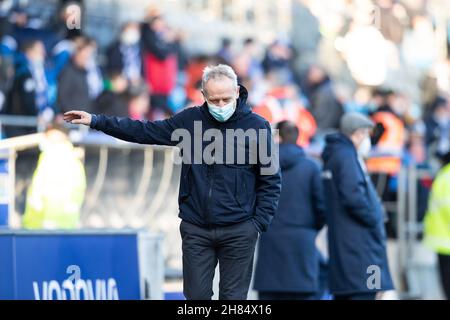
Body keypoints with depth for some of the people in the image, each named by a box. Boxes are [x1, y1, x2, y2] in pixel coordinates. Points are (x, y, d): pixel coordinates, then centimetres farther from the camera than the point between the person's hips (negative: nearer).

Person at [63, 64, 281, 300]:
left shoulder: (257, 127, -4)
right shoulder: (190, 120, 2)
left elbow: (270, 180, 0)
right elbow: (145, 131, 7)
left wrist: (259, 222, -7)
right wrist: (96, 121, 2)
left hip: (238, 232, -2)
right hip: (195, 230, 2)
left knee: (233, 297, 3)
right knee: (196, 295, 5)